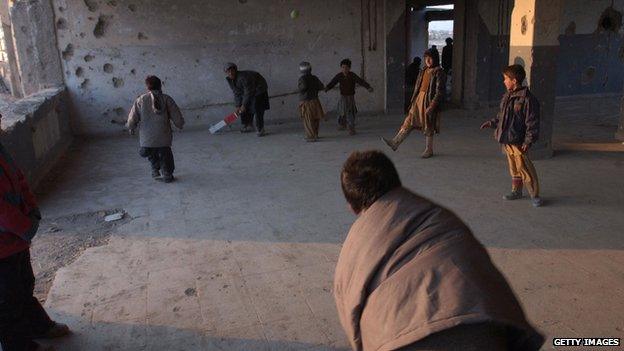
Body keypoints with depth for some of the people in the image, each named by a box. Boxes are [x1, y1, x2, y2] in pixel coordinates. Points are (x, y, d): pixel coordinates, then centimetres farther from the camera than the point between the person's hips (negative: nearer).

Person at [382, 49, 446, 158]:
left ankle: (429, 150, 17)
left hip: (429, 102, -6)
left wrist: (432, 106, -20)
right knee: (409, 122, 0)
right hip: (418, 100, 6)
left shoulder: (439, 72, -9)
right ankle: (395, 143, -6)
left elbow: (439, 92, -14)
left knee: (428, 128, 3)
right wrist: (413, 102, 16)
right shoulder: (423, 71, 13)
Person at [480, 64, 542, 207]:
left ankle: (534, 195, 8)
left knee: (524, 168, -4)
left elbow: (532, 123, -15)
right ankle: (516, 191, 31)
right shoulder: (507, 97, 10)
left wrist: (528, 141, -17)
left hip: (518, 141, -8)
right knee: (513, 168, 18)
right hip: (506, 139, 8)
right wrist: (491, 123, 13)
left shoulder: (527, 99, -15)